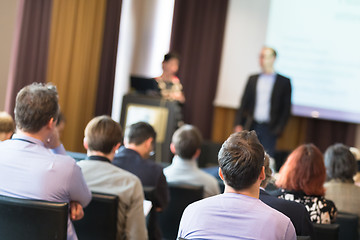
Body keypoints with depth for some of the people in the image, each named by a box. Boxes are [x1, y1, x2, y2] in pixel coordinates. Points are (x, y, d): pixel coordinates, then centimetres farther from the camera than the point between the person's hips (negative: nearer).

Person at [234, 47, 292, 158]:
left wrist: (279, 129, -7)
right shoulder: (252, 79, 12)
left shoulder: (284, 82, 3)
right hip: (251, 127, 3)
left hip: (269, 129, -3)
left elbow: (286, 109, 1)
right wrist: (238, 124, 3)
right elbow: (244, 103, 12)